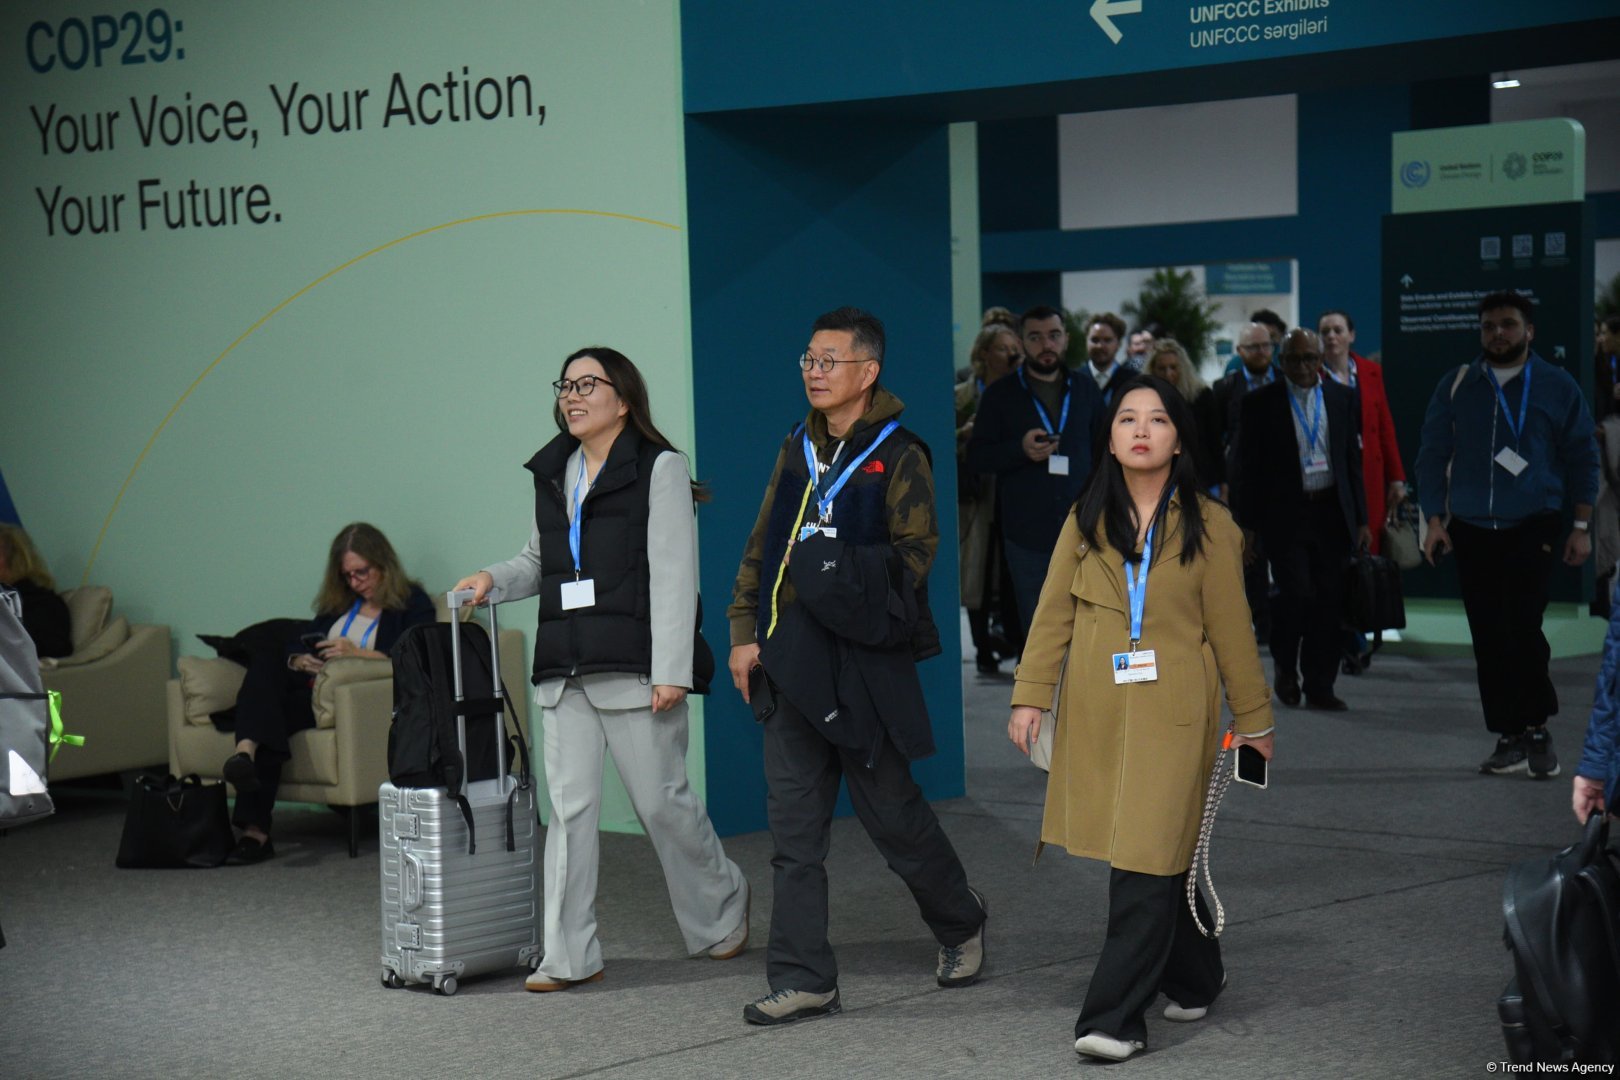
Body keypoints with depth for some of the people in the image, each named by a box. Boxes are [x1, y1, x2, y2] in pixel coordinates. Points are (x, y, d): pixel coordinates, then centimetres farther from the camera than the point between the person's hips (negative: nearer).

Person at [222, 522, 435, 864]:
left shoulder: (413, 604, 9)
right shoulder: (338, 604, 30)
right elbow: (295, 645, 23)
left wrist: (358, 653, -18)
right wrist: (299, 660, -2)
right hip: (310, 687, 6)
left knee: (270, 708, -31)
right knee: (265, 663, -27)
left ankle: (255, 828, -42)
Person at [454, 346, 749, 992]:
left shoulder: (658, 468, -3)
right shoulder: (553, 473, 16)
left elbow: (674, 574, -9)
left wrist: (671, 671, -15)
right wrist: (494, 581, 5)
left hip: (634, 668, -6)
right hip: (564, 670, 6)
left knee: (661, 800, 2)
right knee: (569, 806, 2)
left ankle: (721, 912, 26)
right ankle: (569, 956, 4)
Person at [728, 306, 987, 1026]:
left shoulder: (898, 456, -6)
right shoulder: (799, 449, 14)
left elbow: (913, 557, -11)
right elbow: (761, 547, 16)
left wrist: (839, 573, -21)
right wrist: (745, 632, 9)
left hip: (863, 663, -6)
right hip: (790, 663, 6)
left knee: (893, 813, 6)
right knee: (794, 831, 3)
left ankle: (961, 924, 31)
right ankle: (803, 981, 7)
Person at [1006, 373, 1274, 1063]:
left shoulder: (1207, 526, 0)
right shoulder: (1086, 521, 6)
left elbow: (1231, 629, 2)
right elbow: (1053, 613, 4)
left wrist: (1253, 719, 6)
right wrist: (1030, 696, -4)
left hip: (1173, 713, -3)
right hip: (1097, 711, 3)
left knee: (1147, 858, -9)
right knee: (1155, 856, 11)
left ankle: (1114, 1017, -6)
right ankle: (1196, 978, 33)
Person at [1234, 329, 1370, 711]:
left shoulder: (1341, 399, 9)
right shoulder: (1261, 403, 0)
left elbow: (1353, 461, 12)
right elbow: (1248, 469, 1)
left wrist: (1361, 519, 8)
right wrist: (1249, 525, -3)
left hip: (1332, 514, 3)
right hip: (1285, 514, -3)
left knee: (1328, 601, 2)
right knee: (1296, 593, -13)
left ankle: (1320, 687, 11)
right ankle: (1285, 664, 14)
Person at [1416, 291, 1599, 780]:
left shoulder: (1557, 386, 4)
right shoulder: (1457, 386, 8)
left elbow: (1582, 459, 6)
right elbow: (1432, 455, 10)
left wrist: (1581, 527, 1)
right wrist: (1435, 519, 1)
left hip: (1533, 527, -3)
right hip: (1472, 531, 3)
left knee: (1522, 629, -13)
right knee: (1489, 638, 3)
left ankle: (1535, 730, 2)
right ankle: (1510, 738, 11)